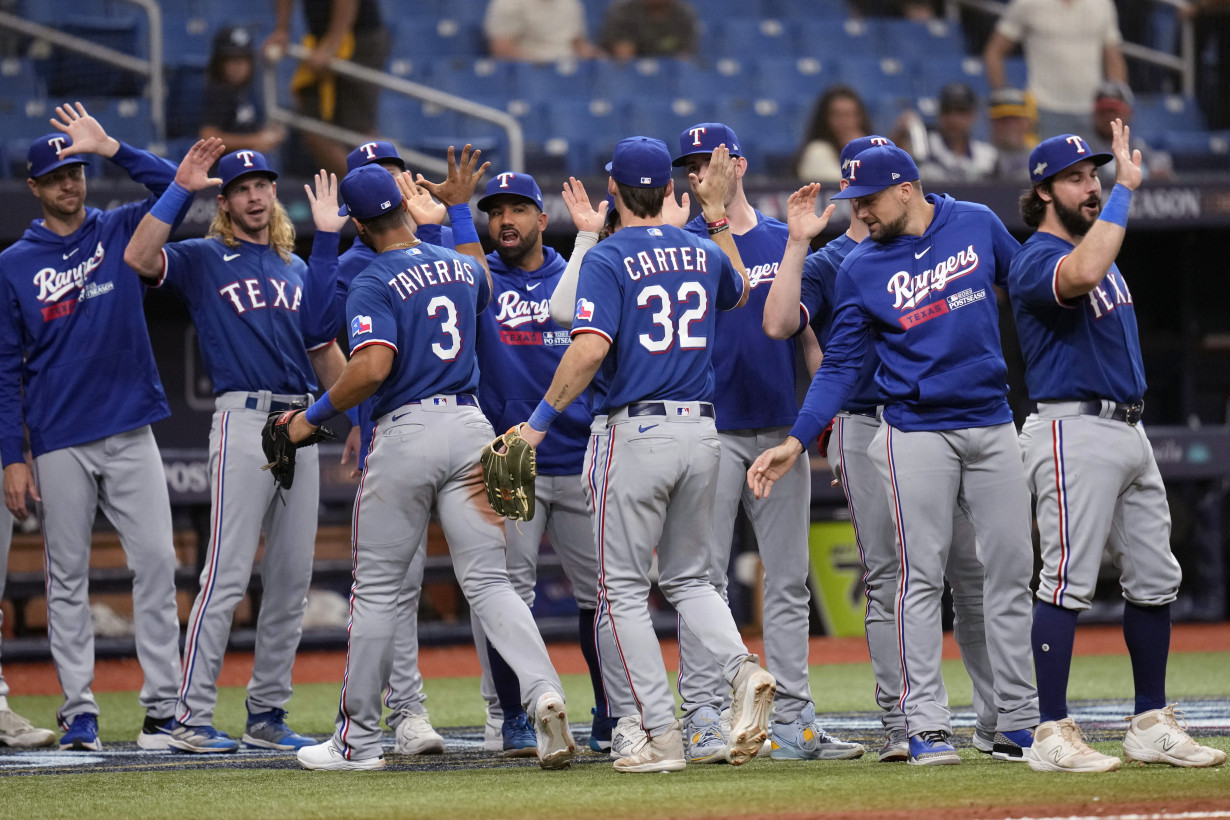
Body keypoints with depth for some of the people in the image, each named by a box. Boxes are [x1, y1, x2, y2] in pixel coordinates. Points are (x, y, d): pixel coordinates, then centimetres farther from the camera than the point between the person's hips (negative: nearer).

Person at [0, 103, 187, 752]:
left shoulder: (121, 232, 8)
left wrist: (111, 148, -15)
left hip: (131, 433, 1)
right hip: (60, 446, -1)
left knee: (156, 560, -5)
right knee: (67, 576, 2)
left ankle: (162, 703, -2)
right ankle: (79, 711, 6)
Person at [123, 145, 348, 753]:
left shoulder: (298, 269, 21)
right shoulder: (204, 259, 4)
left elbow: (323, 347, 20)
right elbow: (138, 258, -14)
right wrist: (181, 187, -16)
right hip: (243, 421, -6)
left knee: (291, 580, 6)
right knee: (228, 574, -12)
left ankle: (267, 714, 14)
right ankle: (192, 719, -11)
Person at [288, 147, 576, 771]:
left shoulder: (373, 284, -9)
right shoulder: (459, 266, 11)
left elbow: (372, 368, -23)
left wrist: (313, 417, -13)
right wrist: (460, 209, 44)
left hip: (405, 433, -5)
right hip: (470, 426, 5)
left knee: (376, 589, 6)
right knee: (488, 581, 2)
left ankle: (359, 739, 12)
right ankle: (543, 694, -21)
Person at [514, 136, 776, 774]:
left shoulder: (608, 259, -8)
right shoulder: (702, 252, 9)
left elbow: (589, 348, -21)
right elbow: (737, 291, 34)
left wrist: (541, 419, -14)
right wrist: (717, 213, 36)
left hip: (639, 430, -6)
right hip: (702, 431, 6)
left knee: (624, 587, 3)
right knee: (687, 578, 19)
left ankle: (663, 737, -4)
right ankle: (743, 671, -9)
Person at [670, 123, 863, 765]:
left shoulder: (786, 241, 12)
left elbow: (807, 328, 14)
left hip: (782, 431, 4)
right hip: (710, 431, -3)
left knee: (788, 582, 4)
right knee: (704, 578, -5)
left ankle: (792, 722, 7)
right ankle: (703, 720, -4)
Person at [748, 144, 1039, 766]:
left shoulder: (977, 225, 2)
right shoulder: (860, 269, -1)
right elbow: (840, 365, -2)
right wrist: (796, 442, -11)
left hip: (992, 425, 2)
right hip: (917, 430, -2)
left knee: (1010, 568, 3)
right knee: (921, 576, -6)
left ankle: (1018, 719, 10)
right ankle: (926, 725, -6)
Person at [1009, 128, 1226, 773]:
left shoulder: (1097, 246, 18)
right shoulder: (1037, 260, -12)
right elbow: (1082, 275, -35)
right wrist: (1125, 189, -29)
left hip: (1129, 428, 10)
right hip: (1074, 433, -10)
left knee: (1155, 581, 10)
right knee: (1069, 582, -11)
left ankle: (1151, 726, 18)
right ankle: (1053, 737, -11)